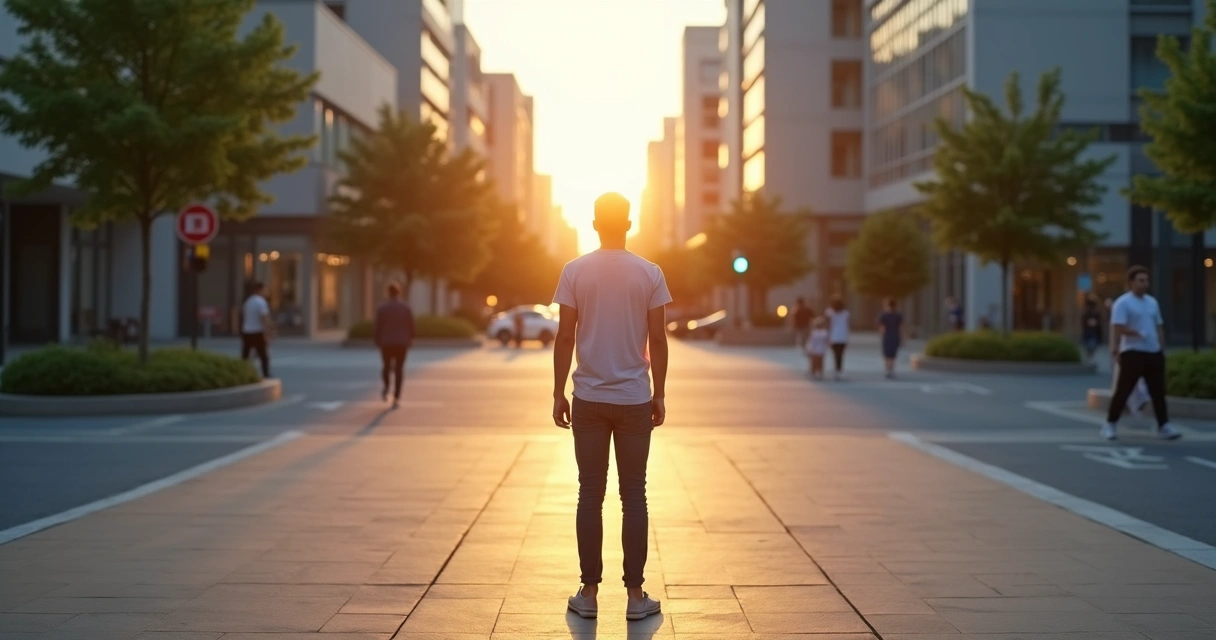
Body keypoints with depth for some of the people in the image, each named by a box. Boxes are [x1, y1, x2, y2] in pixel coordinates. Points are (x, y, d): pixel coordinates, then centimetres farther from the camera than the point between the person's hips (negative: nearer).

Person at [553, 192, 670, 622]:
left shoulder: (575, 272, -2)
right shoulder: (650, 274, -1)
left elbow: (565, 338, -2)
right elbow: (658, 340, -1)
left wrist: (558, 394, 5)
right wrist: (659, 395, 8)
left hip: (589, 399, 0)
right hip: (635, 400, 0)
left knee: (590, 495, 6)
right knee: (634, 496, 5)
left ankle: (589, 592, 9)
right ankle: (635, 595, 7)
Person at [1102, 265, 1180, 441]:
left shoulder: (1152, 302, 15)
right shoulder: (1123, 303, -8)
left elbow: (1159, 326, 19)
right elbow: (1118, 327, -17)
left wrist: (1161, 348, 14)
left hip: (1154, 353, 7)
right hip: (1133, 353, -7)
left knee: (1158, 391, 4)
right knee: (1123, 390, -2)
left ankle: (1164, 427, 5)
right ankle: (1110, 425, 9)